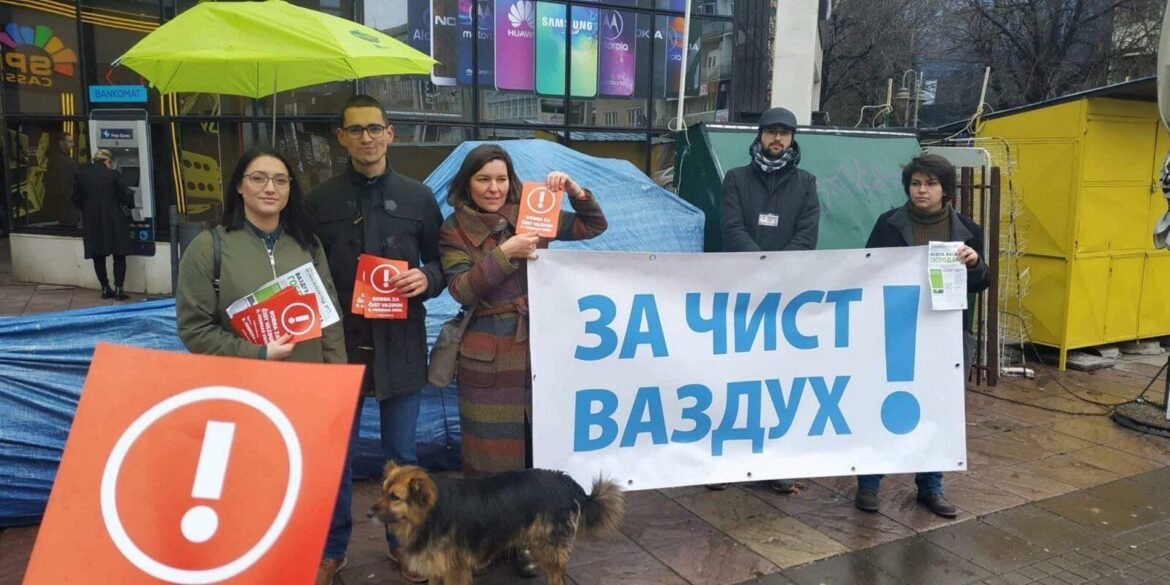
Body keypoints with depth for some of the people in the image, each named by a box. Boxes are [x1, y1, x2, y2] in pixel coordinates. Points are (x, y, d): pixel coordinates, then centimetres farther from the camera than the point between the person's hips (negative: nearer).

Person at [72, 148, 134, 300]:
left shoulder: (81, 176, 3)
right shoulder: (112, 174, -6)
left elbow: (76, 199, 6)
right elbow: (126, 194, -4)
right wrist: (130, 203, 17)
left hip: (91, 222, 3)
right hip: (113, 221, -3)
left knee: (98, 257, 12)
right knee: (119, 256, 4)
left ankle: (105, 289, 15)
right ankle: (118, 289, -1)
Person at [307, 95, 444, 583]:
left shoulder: (418, 197, 4)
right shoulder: (320, 200, 3)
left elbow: (441, 263, 9)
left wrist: (427, 278, -13)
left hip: (399, 344, 0)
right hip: (339, 341, 0)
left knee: (401, 453, 12)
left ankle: (403, 542, 30)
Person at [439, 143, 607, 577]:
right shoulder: (454, 230, -1)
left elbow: (594, 226, 7)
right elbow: (461, 290, -12)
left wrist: (573, 190, -10)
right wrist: (505, 253, -21)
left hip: (538, 346, 2)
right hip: (488, 355, -2)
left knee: (537, 442, 8)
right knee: (493, 447, 7)